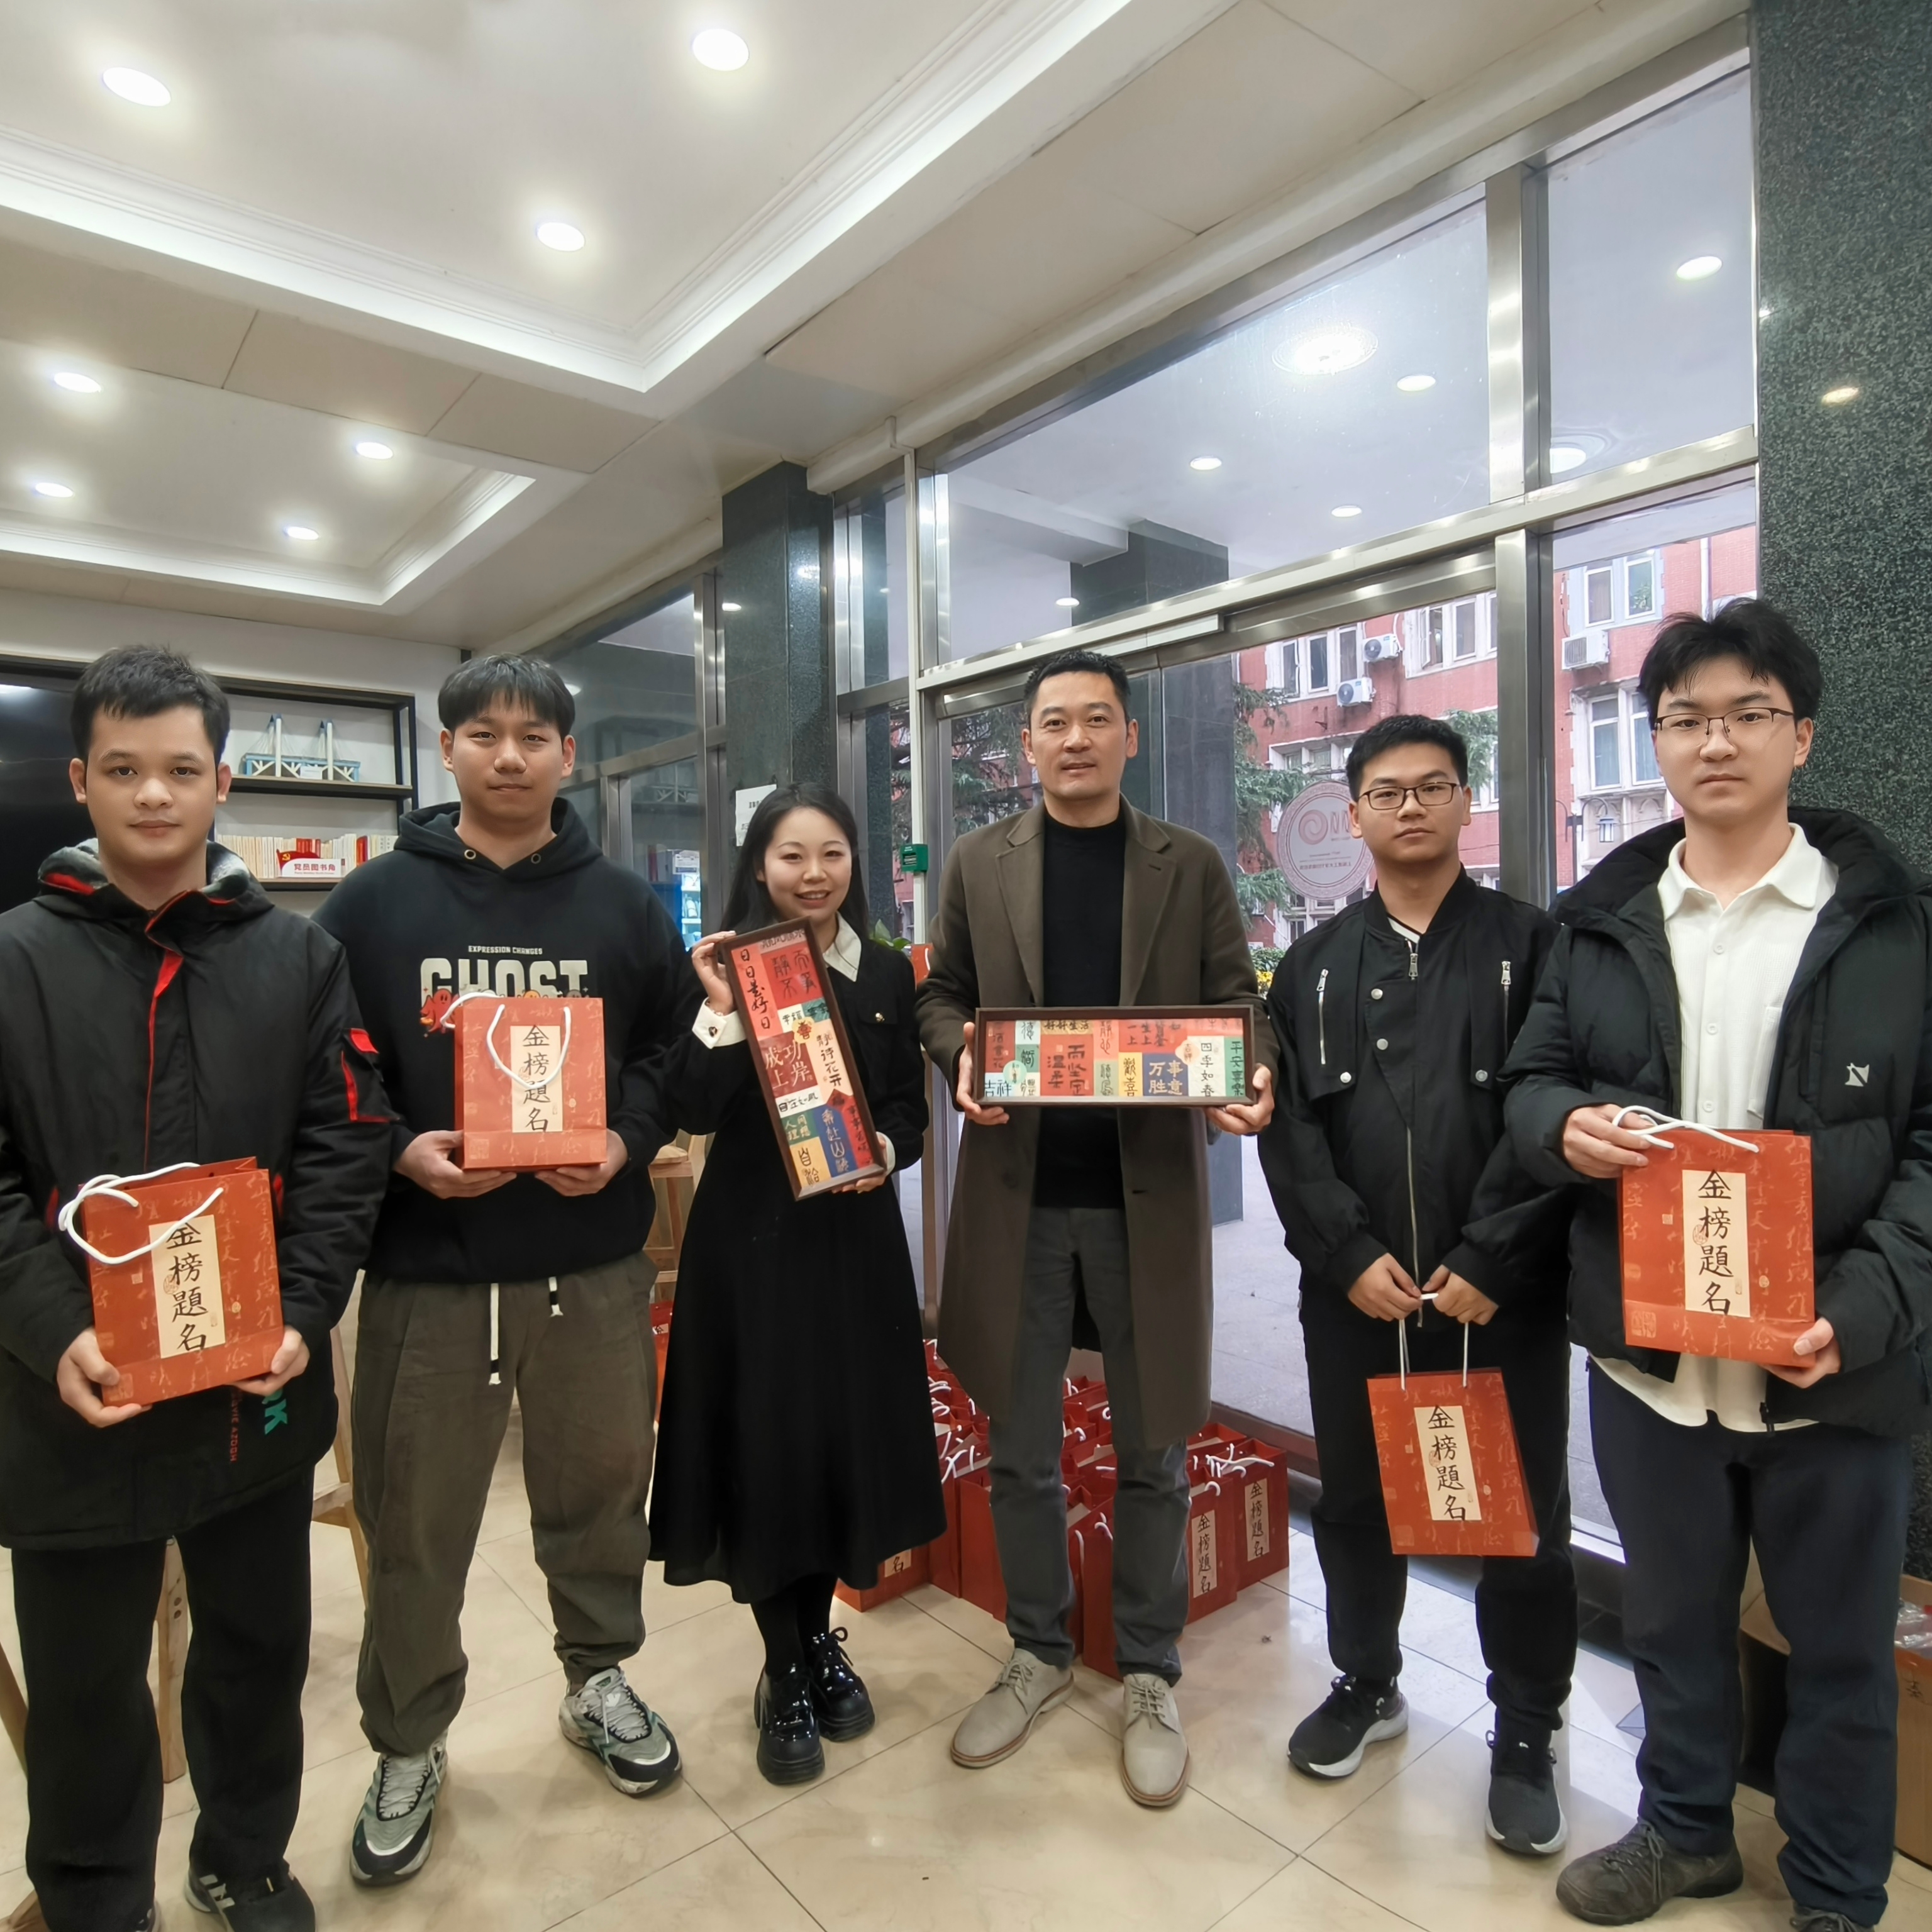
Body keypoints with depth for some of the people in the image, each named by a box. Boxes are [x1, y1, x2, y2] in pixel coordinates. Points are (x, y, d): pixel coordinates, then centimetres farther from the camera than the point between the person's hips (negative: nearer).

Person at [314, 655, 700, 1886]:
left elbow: (679, 1045, 7)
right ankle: (408, 1747, 37)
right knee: (414, 1520, 13)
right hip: (426, 1268, -1)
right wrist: (399, 1148, -14)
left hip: (593, 1263, 1)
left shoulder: (626, 905, 4)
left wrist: (627, 1138, -10)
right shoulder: (372, 904, 1)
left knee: (601, 1487, 17)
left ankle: (601, 1679, 43)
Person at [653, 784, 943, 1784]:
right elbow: (696, 1114, -10)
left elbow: (909, 1108, 8)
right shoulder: (725, 966, -3)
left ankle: (818, 1639, 35)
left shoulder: (887, 973, 4)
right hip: (750, 1236, -2)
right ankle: (784, 1675, 25)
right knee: (764, 1443, 3)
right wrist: (723, 1015, -22)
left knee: (848, 1432, 11)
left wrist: (884, 1150, -12)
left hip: (856, 1235, 3)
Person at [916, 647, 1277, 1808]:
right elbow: (943, 997, 9)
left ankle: (1150, 1677, 34)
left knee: (1152, 1452, 13)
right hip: (1017, 1193, 1)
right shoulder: (981, 863, 6)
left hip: (1150, 1194, -1)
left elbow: (1237, 1000, 3)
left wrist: (1254, 1080, -17)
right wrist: (962, 1059, -12)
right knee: (1021, 1451, 14)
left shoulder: (1191, 865, 4)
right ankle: (1039, 1655, 37)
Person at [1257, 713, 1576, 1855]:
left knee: (1523, 1514, 9)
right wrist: (1350, 1255, -11)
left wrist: (1487, 1262, -14)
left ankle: (1526, 1733, 32)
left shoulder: (1533, 945, 0)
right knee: (1355, 1499, 16)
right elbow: (1290, 1125, 0)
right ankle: (1367, 1683, 39)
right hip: (1354, 1290, 3)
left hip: (1503, 1293, -2)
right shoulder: (1314, 967, 7)